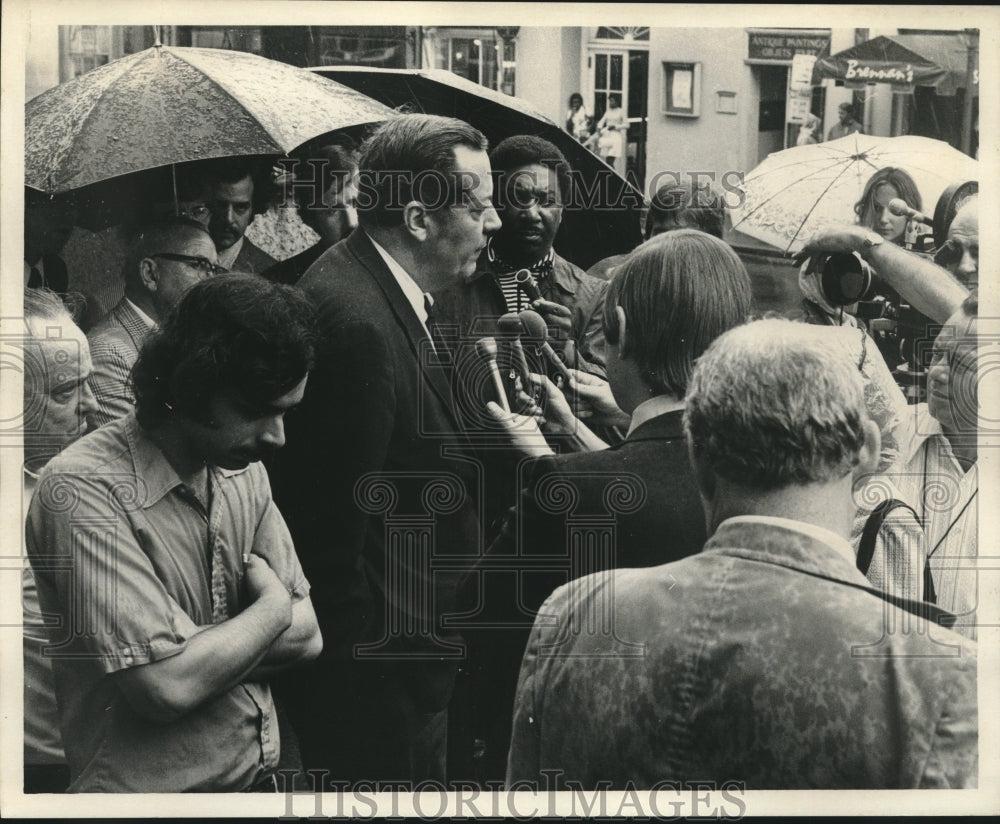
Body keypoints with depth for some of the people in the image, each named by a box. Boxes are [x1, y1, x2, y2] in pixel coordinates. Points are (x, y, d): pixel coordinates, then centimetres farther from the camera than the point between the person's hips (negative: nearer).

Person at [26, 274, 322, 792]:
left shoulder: (243, 467, 0)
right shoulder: (84, 490, -22)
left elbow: (307, 636, -2)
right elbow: (167, 687, -26)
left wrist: (189, 646, -17)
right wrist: (273, 607, -12)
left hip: (260, 774, 7)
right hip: (154, 791, -6)